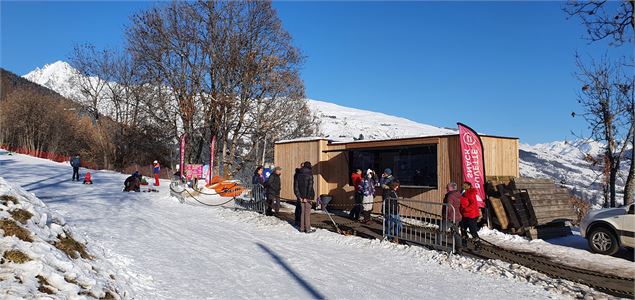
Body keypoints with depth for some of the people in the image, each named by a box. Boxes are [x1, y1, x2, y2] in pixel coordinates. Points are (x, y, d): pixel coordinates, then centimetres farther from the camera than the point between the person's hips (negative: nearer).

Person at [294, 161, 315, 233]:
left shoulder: (299, 175, 6)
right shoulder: (309, 175, -10)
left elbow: (296, 186, 5)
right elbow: (310, 186, -15)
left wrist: (299, 196, 5)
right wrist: (307, 197, -12)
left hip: (301, 196, 5)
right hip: (307, 197, -5)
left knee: (302, 212, 13)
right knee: (307, 212, 0)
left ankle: (302, 228, 17)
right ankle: (307, 229, 4)